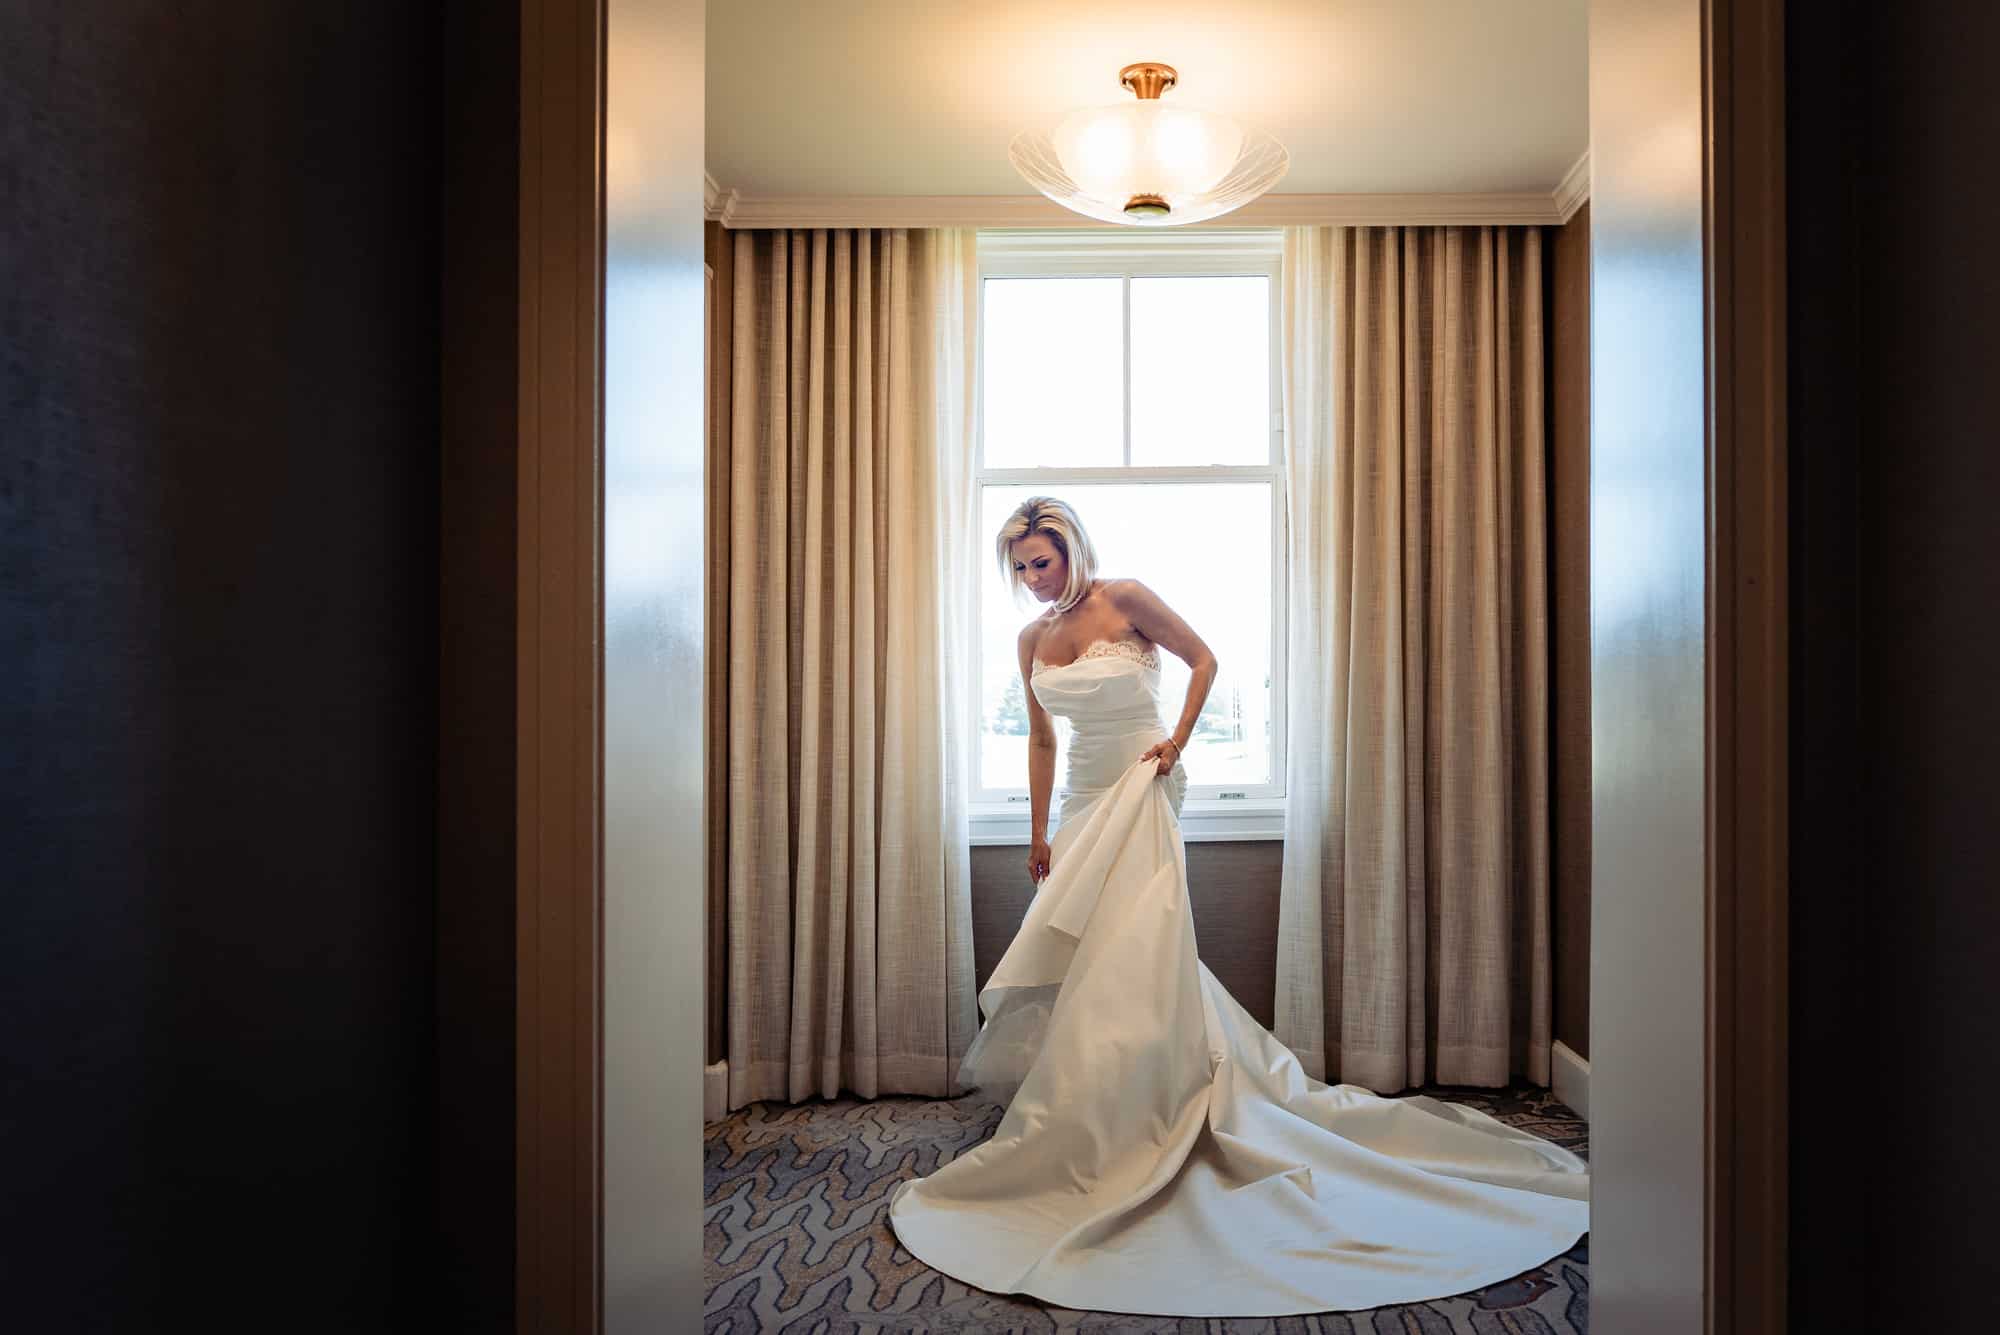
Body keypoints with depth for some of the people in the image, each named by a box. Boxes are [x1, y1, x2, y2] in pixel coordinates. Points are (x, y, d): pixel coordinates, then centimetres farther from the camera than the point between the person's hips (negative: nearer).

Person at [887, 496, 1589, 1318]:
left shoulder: (1126, 600, -9)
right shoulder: (1032, 640, 7)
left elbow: (1202, 659, 0)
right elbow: (1040, 739, 12)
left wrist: (1177, 740, -11)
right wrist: (1037, 833, 11)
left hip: (1141, 796, -6)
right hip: (1082, 804, 6)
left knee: (1129, 955, -9)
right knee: (1074, 952, 6)